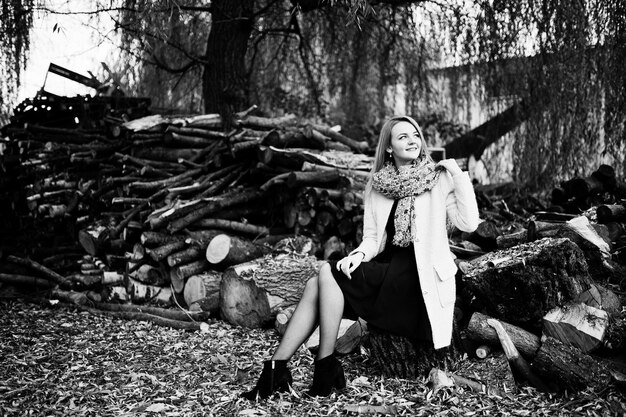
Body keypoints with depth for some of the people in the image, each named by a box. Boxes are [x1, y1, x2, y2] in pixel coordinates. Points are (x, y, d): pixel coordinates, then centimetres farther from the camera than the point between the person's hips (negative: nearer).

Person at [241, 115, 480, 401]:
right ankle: (275, 371, -19)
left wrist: (458, 174, -13)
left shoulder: (439, 179, 1)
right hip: (386, 268, 5)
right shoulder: (378, 185, 12)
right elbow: (372, 238, 12)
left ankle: (326, 370, -15)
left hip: (419, 273, -5)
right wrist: (359, 255, -10)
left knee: (328, 273, -21)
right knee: (315, 286, -18)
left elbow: (468, 223, -9)